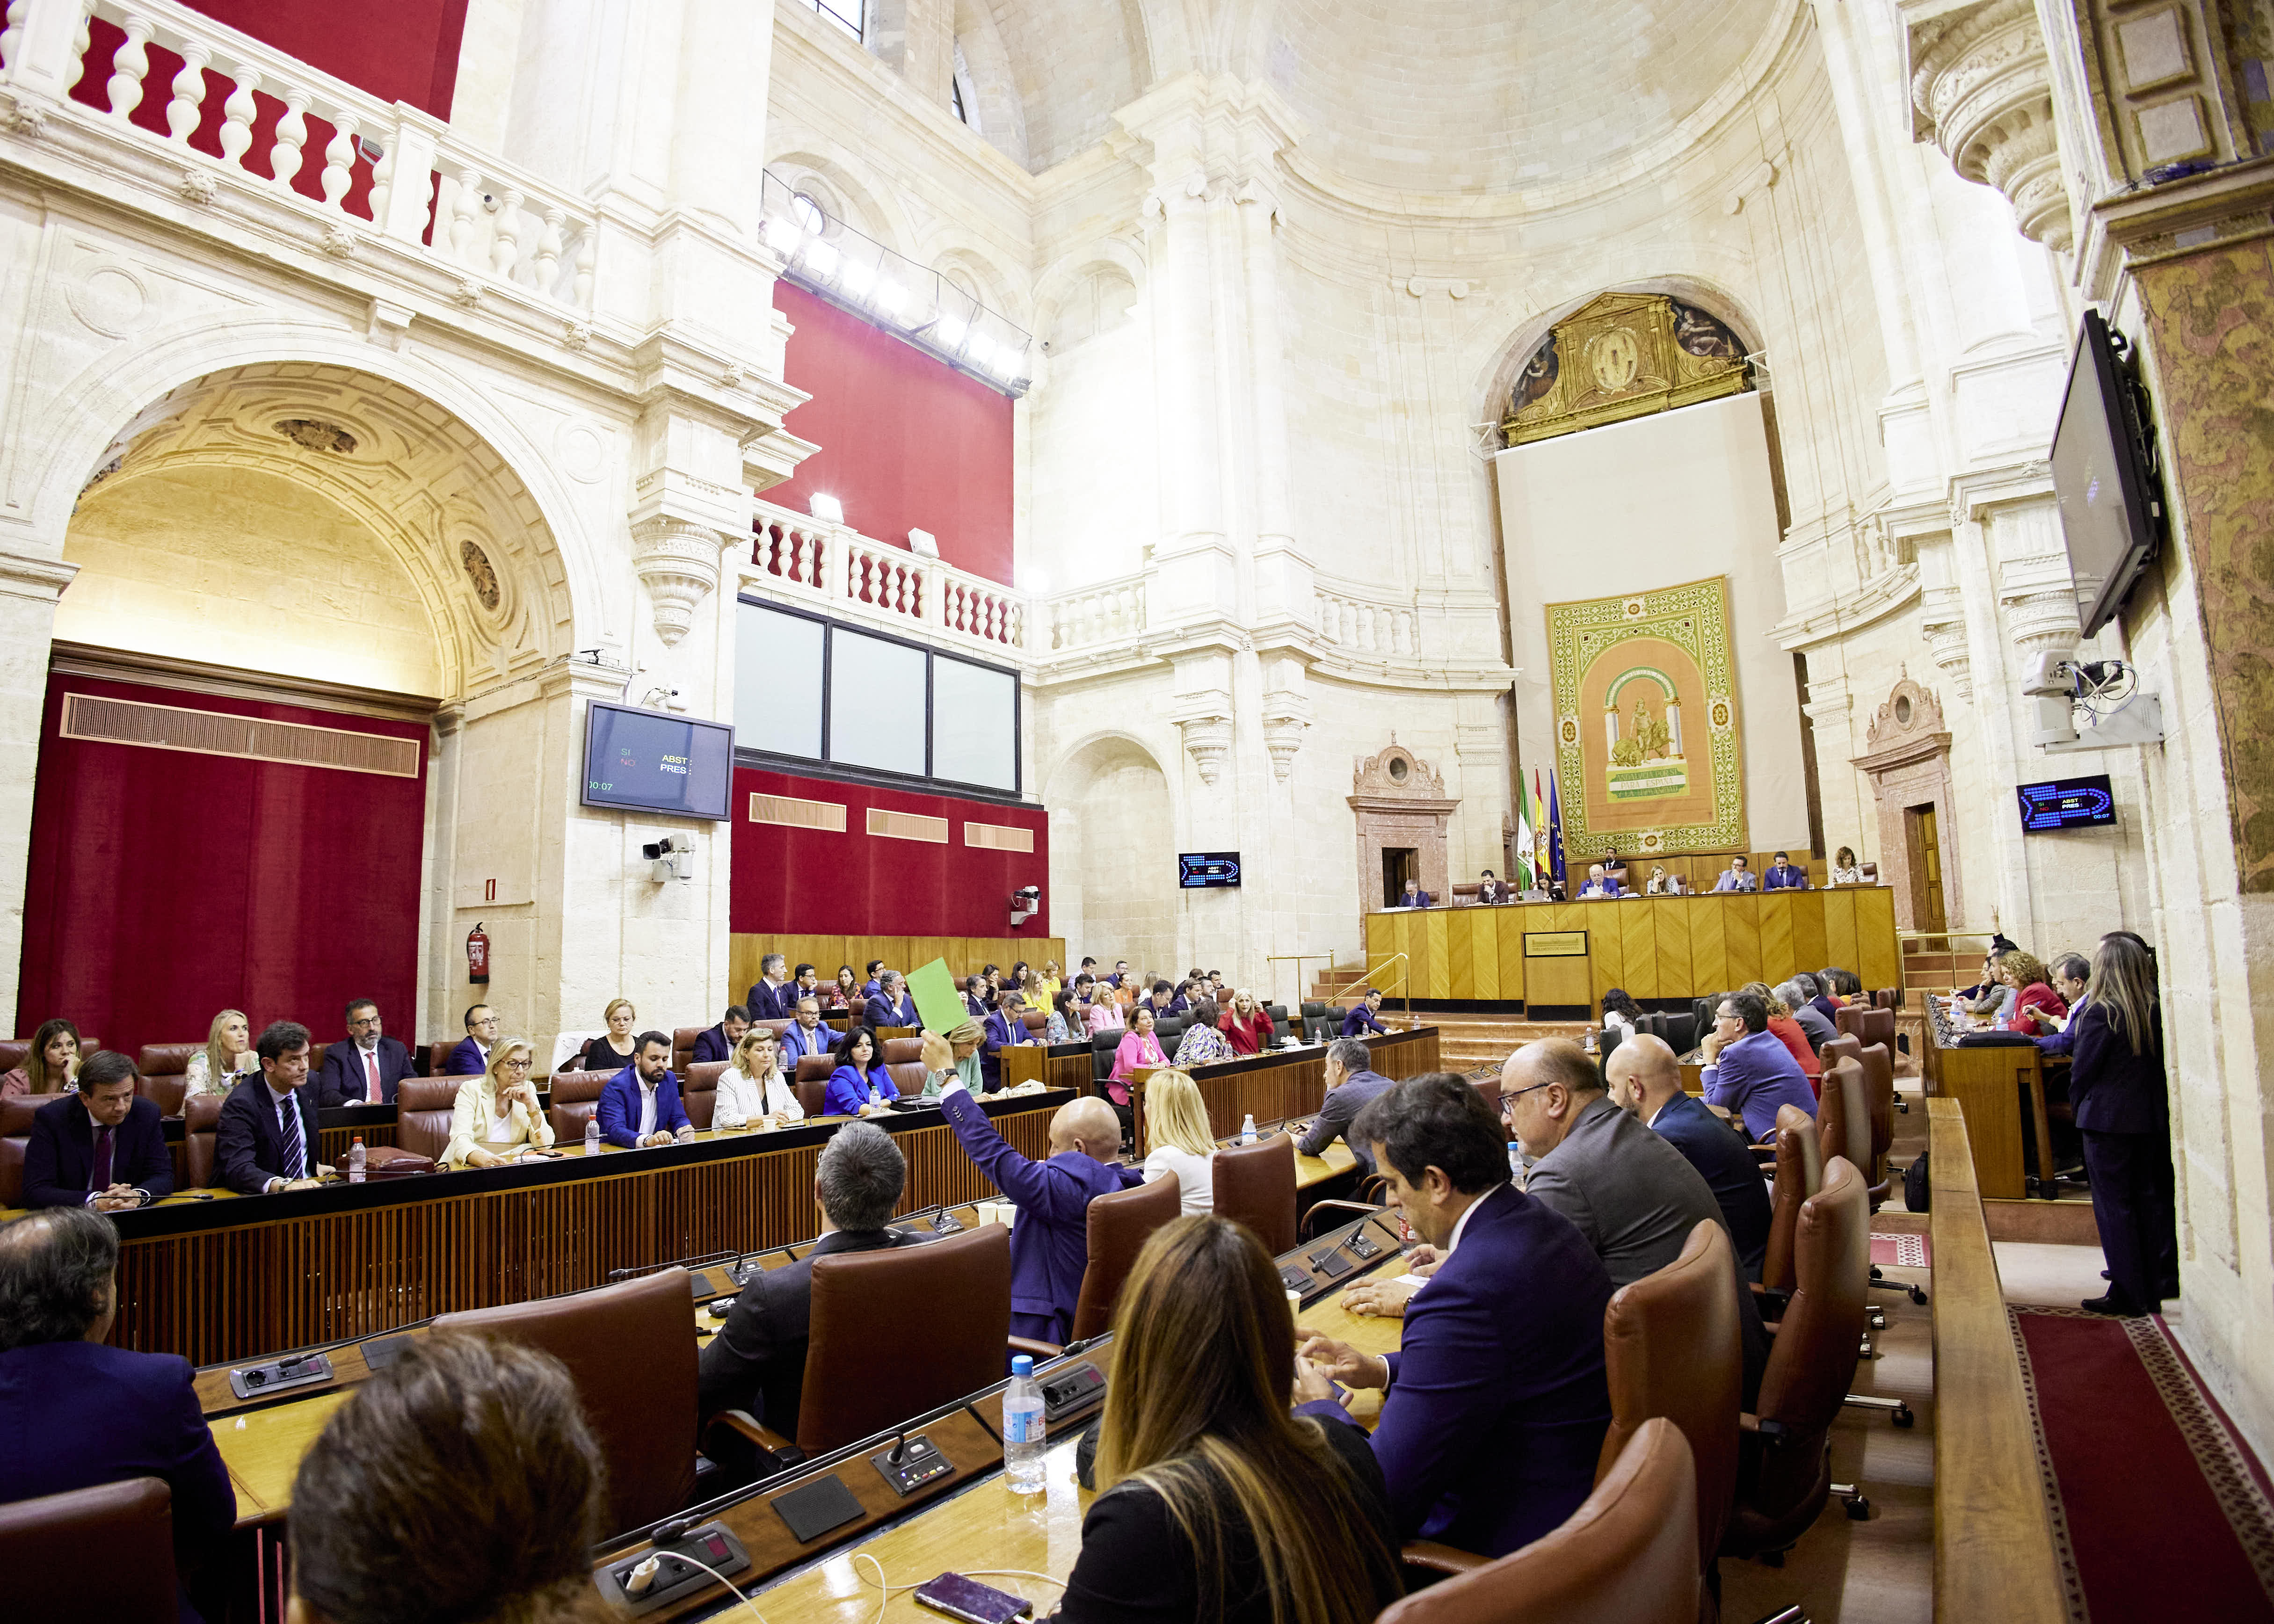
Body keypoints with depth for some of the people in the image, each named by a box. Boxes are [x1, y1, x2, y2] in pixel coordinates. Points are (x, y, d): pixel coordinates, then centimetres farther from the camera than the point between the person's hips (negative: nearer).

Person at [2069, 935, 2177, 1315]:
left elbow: (2082, 1070, -14)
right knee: (2152, 1199, 17)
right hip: (2152, 1119, 6)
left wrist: (2079, 1109, 3)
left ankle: (2128, 1294, 7)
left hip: (2108, 1120, -6)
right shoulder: (2156, 1010, -1)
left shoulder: (2100, 1013, -19)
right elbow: (2162, 1065, 8)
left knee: (2114, 1205, 2)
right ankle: (2158, 1284, 28)